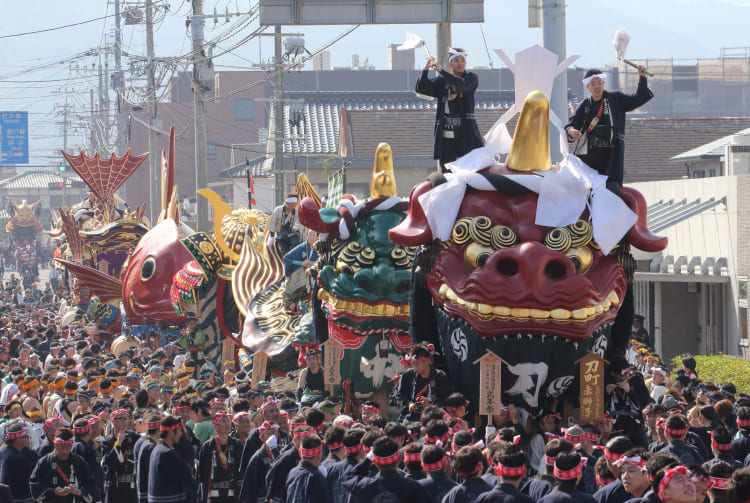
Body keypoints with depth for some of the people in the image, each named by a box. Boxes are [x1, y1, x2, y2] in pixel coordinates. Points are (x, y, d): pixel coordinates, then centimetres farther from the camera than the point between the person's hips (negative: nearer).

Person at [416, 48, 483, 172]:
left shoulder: (471, 78, 4)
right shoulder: (441, 81, 12)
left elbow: (461, 84, -18)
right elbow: (421, 88, 0)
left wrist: (440, 70, -26)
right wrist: (426, 70, -16)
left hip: (466, 135, -2)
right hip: (445, 136, 2)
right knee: (447, 174, 5)